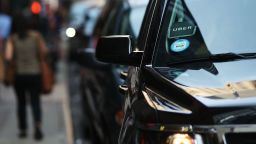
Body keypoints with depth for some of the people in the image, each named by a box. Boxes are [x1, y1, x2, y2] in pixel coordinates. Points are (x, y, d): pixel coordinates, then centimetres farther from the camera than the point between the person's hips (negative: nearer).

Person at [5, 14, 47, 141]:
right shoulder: (35, 36, -4)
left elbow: (8, 57, -15)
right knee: (35, 102, 5)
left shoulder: (12, 39, -6)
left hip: (19, 75, 0)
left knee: (21, 103, 15)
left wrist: (14, 61, 5)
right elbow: (44, 51, -3)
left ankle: (23, 130, 20)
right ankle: (38, 124, -18)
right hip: (34, 74, 0)